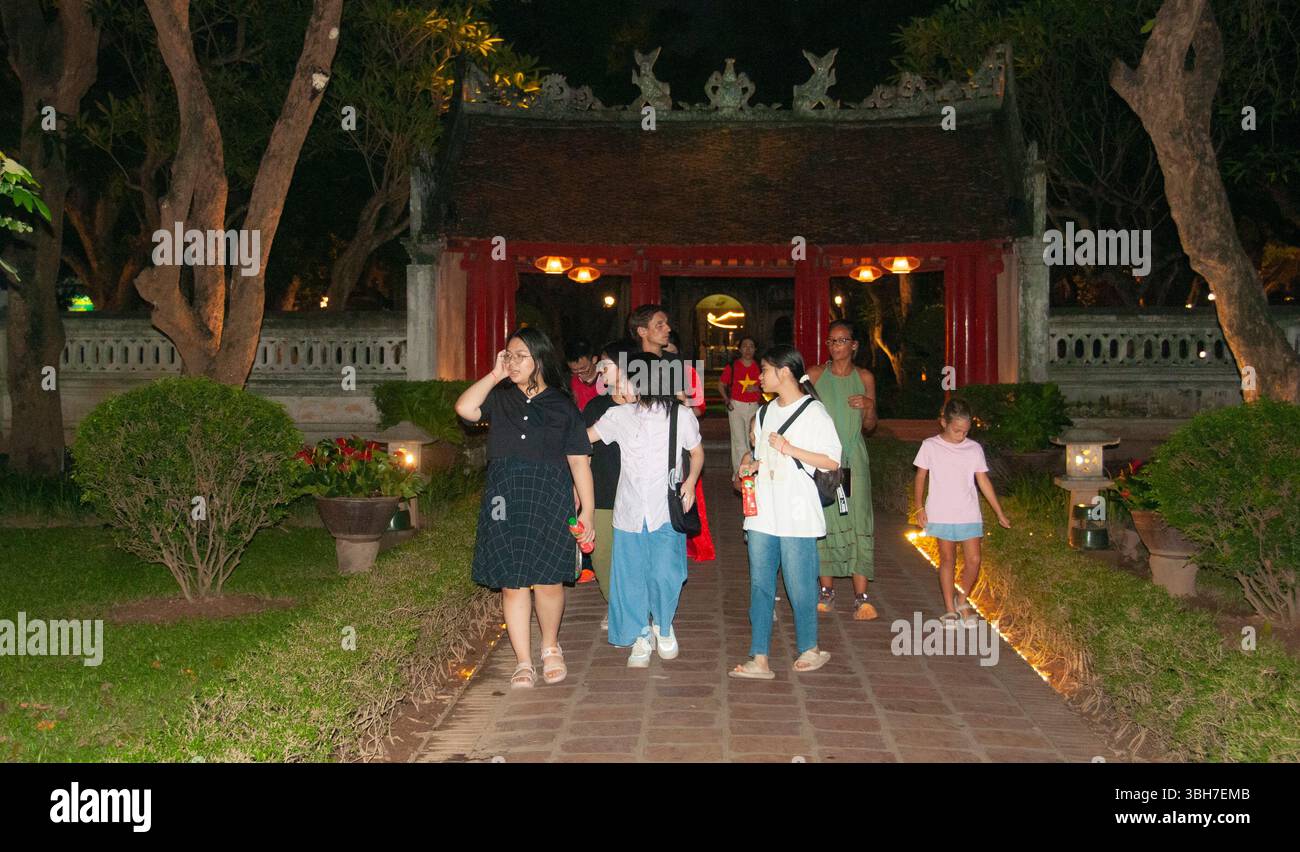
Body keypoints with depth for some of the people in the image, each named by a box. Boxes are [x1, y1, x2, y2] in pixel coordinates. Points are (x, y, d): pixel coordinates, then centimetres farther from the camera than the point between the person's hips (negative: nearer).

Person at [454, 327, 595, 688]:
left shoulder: (562, 406, 7)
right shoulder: (499, 398, 11)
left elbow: (579, 461, 5)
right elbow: (465, 408, -11)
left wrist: (588, 510, 0)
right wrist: (494, 375, -3)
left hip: (549, 501, -2)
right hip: (506, 501, 2)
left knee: (547, 580, -5)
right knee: (512, 583, 2)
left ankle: (550, 647, 21)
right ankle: (523, 662, 13)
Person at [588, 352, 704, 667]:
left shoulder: (680, 415, -2)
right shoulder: (619, 416, 5)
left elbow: (697, 453, 8)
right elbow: (584, 437, 12)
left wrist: (691, 482, -8)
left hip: (666, 511, -3)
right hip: (629, 511, 3)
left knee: (664, 575, -8)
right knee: (631, 577, 6)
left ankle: (663, 626, 20)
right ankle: (641, 637, 24)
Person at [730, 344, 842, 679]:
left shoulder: (813, 412, -7)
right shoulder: (765, 412, 15)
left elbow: (832, 462, -9)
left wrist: (791, 449, -17)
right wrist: (749, 463, 3)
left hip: (797, 516, -7)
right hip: (762, 513, 7)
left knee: (799, 585, 1)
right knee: (759, 585, 4)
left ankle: (810, 649, 22)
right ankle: (760, 660, 8)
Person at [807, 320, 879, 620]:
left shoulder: (865, 378, 8)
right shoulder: (815, 374, 4)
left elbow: (869, 426, 13)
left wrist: (869, 407, -7)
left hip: (853, 457, 0)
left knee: (858, 521, -7)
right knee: (824, 520, 2)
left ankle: (861, 597, -6)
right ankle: (827, 591, 13)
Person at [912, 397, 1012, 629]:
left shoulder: (974, 449, 3)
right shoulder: (930, 446, -2)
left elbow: (983, 481, 6)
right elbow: (920, 476, 5)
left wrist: (1000, 513, 6)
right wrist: (919, 507, -1)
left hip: (969, 514, 2)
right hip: (941, 514, -1)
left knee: (974, 560, -5)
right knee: (947, 559, 4)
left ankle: (962, 600, 19)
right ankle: (950, 609, 13)